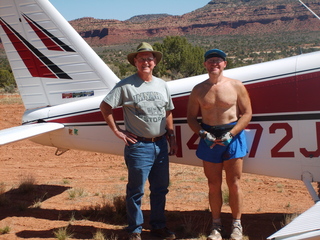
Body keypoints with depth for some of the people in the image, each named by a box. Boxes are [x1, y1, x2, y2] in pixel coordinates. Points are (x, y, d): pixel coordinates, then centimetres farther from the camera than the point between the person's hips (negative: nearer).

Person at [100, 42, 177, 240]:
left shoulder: (162, 85, 11)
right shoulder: (126, 85, -6)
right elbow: (105, 107, -6)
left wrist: (172, 137, 14)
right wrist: (117, 131, -7)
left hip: (160, 144, 5)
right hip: (138, 145, -5)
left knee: (160, 188, 13)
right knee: (136, 190, 2)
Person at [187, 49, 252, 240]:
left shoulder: (236, 86, 0)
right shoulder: (198, 90, 5)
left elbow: (247, 113, -1)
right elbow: (192, 117, 8)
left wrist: (231, 134, -13)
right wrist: (204, 134, -10)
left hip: (233, 137, -2)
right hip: (209, 138, 2)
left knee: (234, 183, 2)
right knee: (214, 185, 7)